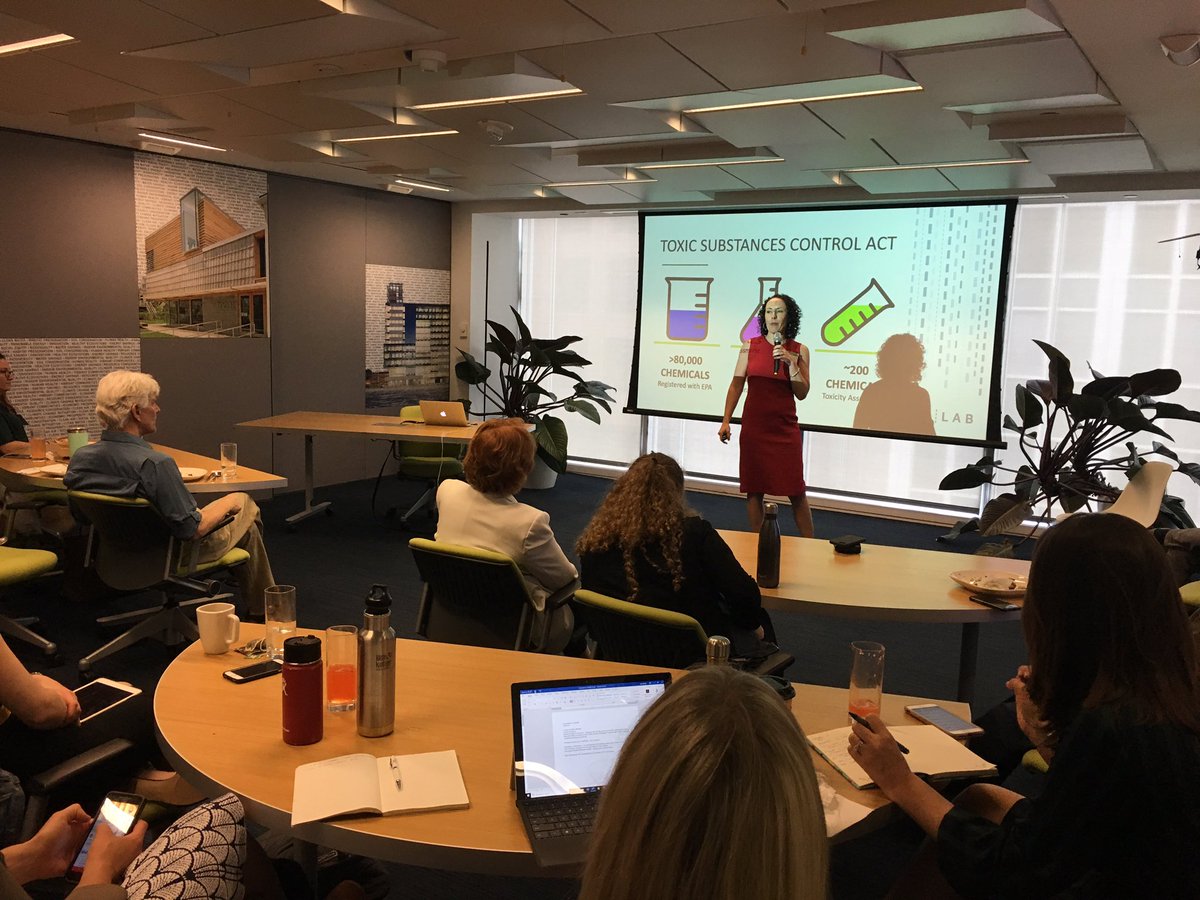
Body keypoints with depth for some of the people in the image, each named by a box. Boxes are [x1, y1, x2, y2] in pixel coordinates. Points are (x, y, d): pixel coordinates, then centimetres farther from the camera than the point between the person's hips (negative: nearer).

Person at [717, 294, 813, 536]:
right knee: (754, 488, 5)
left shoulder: (799, 350, 2)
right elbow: (736, 385, 6)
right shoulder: (750, 346, 3)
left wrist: (791, 364, -14)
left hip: (785, 428, -1)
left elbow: (802, 394, 0)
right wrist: (726, 421, 0)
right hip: (753, 426, 1)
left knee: (795, 490, -2)